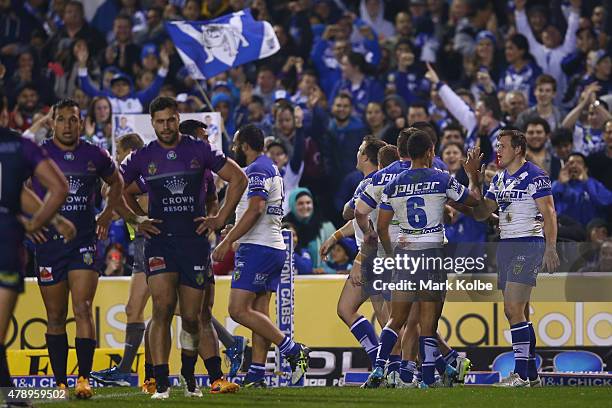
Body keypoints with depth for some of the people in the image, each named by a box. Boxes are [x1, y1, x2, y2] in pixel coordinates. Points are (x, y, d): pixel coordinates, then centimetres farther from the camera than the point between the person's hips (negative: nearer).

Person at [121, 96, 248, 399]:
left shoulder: (199, 151, 1)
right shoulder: (143, 158, 4)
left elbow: (238, 179, 8)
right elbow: (120, 191, 20)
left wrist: (221, 218, 4)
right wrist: (140, 218, 8)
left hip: (194, 239, 0)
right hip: (160, 240, 0)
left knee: (191, 317, 4)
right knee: (162, 308, -17)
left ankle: (189, 377, 27)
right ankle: (161, 384, -18)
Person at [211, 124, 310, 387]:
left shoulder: (257, 170, -10)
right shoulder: (272, 170, 22)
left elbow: (255, 210, -21)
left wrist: (226, 242, -21)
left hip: (257, 247, -10)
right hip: (275, 247, 11)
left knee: (239, 310, -14)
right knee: (259, 313, 6)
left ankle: (293, 351, -15)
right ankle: (256, 374, 3)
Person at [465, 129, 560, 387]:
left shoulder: (535, 176, -8)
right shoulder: (499, 179, 16)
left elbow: (549, 214, -12)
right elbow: (481, 213, 18)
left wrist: (550, 249, -20)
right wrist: (474, 179, 11)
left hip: (528, 245, -9)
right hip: (505, 246, 9)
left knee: (515, 310, -15)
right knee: (516, 313, 9)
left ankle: (521, 374, -15)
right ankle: (532, 375, 15)